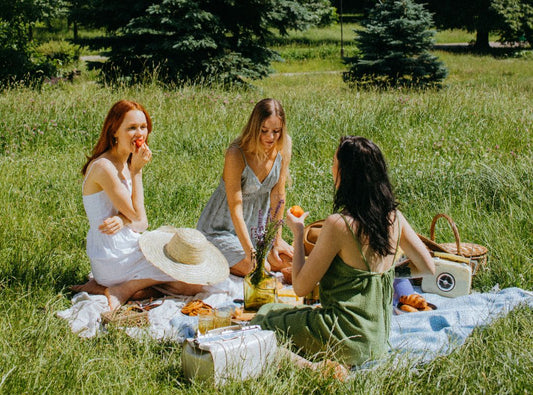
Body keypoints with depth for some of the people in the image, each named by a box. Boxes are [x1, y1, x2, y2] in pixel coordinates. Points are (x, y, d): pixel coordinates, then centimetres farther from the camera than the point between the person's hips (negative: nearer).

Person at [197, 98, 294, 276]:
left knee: (288, 261, -2)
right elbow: (235, 208, -28)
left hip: (257, 223, 6)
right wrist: (251, 253, -34)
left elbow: (278, 195, -5)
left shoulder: (283, 146, -12)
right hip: (223, 227, -6)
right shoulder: (236, 154, -28)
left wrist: (277, 239, -5)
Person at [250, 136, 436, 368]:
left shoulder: (339, 224, -22)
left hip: (346, 339, -7)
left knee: (265, 318, 13)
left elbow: (301, 287, -14)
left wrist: (297, 234, -2)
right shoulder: (394, 218, -3)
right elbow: (427, 268, 7)